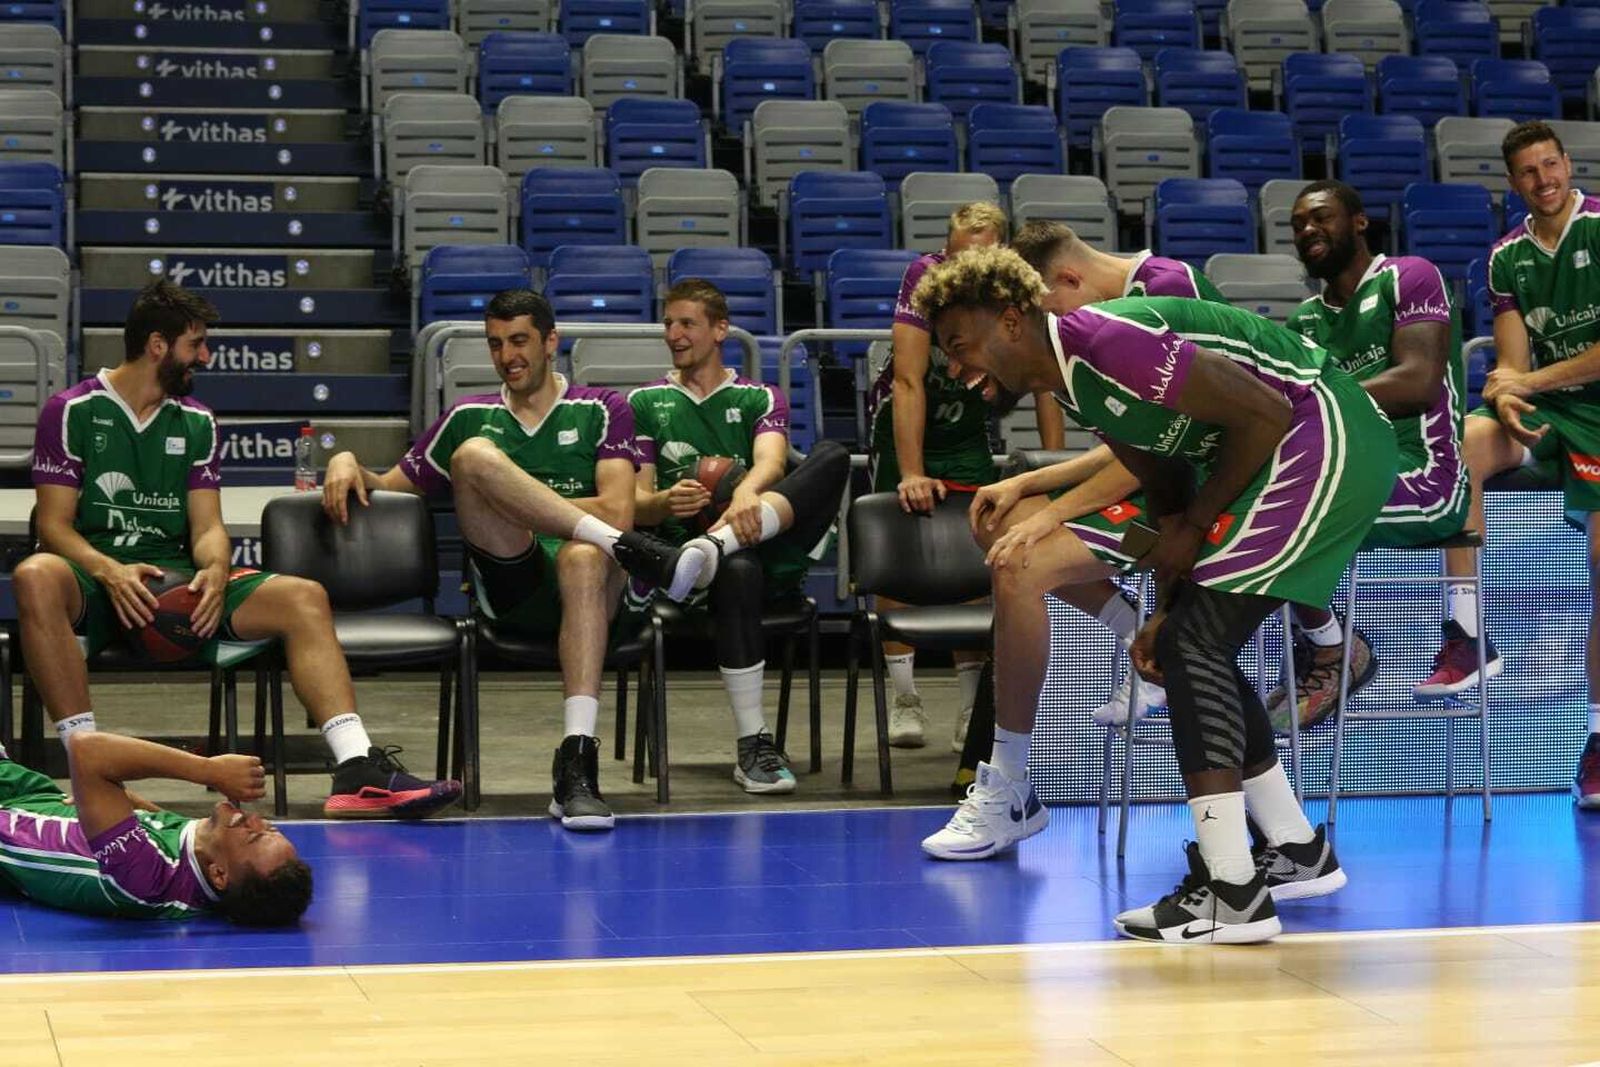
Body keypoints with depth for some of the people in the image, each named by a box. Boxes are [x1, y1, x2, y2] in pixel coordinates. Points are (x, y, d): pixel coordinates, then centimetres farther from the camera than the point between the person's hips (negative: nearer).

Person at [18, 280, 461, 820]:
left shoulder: (197, 422, 17)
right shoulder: (71, 410, 2)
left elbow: (207, 526, 10)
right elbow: (54, 525, -4)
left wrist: (215, 571, -15)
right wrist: (111, 573, -24)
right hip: (94, 579, -4)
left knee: (303, 597, -17)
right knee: (37, 577, -41)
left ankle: (358, 771, -29)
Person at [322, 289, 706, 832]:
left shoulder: (602, 409, 14)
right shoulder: (467, 418, 23)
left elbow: (616, 509, 0)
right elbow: (387, 488, 28)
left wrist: (514, 500, -1)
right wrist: (347, 462, 6)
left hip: (588, 585, -2)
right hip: (508, 592, 2)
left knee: (583, 557, -41)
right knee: (475, 455, -23)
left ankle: (577, 763, -52)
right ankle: (634, 551, -33)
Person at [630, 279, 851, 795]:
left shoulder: (761, 399, 18)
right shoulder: (645, 403, 18)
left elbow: (771, 458, -5)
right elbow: (635, 504, 10)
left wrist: (747, 493, -30)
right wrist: (664, 503, -16)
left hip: (773, 552, 2)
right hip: (680, 546, -1)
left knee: (832, 456, -25)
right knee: (738, 570, -41)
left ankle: (717, 545, -46)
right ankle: (752, 745, -38)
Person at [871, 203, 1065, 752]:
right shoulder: (924, 276, -25)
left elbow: (1044, 385, -14)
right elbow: (909, 382, -27)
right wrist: (912, 474, -33)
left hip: (968, 429, 2)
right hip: (902, 423, -2)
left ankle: (972, 707, -5)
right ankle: (904, 700, -4)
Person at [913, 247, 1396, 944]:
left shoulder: (1105, 340, -21)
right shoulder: (1071, 385, 10)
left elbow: (1266, 416, -21)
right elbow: (1169, 487, 17)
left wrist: (1195, 525, -11)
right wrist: (1166, 609, 7)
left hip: (1324, 437, -10)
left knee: (1194, 643, -14)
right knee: (1196, 647, 12)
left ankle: (1230, 891, -15)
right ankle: (1299, 852, 24)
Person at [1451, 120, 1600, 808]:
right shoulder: (1507, 256, 9)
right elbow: (1513, 364, 3)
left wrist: (1532, 379, -12)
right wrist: (1508, 398, -20)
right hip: (1544, 411, 4)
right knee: (1464, 445, -29)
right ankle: (1467, 635, -26)